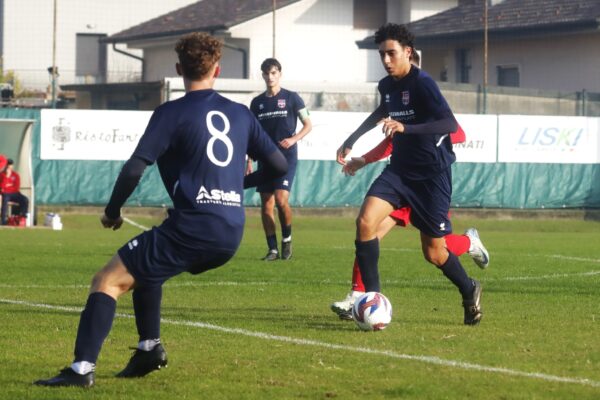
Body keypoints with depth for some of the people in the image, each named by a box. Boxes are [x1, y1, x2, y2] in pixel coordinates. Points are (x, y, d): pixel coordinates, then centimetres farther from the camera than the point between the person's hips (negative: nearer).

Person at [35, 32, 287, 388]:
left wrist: (112, 212, 7)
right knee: (143, 269, 32)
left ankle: (82, 368, -17)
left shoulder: (171, 113, -2)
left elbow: (134, 169, -9)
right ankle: (149, 348, 23)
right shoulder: (241, 115, 13)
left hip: (192, 228, -7)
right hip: (231, 235, 7)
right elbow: (279, 166, 16)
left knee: (107, 281, -2)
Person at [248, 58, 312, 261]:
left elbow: (308, 124, 3)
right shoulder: (257, 103, 11)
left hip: (286, 157, -4)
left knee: (281, 199, -18)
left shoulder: (291, 98, 1)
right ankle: (272, 249, 6)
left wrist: (293, 139, -14)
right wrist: (249, 160, 9)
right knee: (266, 204, 0)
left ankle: (287, 238, 4)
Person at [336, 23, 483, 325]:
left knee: (433, 252, 1)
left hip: (432, 174, -6)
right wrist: (351, 140, 28)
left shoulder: (422, 83, -18)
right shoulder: (386, 85, 5)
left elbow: (450, 124, -31)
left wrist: (405, 127, -41)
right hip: (399, 169, 6)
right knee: (365, 221, -17)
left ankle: (469, 292, 30)